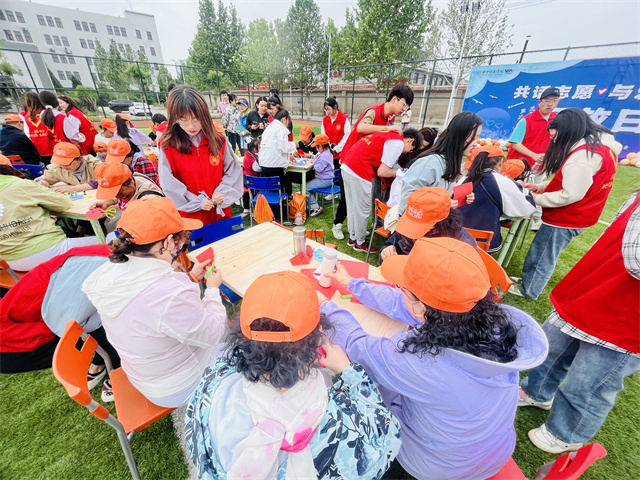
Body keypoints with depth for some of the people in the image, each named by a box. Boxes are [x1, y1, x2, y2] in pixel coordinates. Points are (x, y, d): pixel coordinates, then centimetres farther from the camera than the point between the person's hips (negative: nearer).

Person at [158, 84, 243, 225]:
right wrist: (197, 202, -15)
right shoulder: (167, 145, -6)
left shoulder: (218, 140, 0)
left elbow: (233, 170, 3)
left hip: (220, 212, 2)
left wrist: (222, 192, -11)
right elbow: (169, 184, -8)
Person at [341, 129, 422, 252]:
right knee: (362, 210, 4)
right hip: (359, 172, -9)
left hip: (347, 166, 10)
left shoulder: (390, 135, 22)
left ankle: (352, 237, 33)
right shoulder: (398, 144, -7)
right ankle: (360, 243, 20)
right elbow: (382, 172, -10)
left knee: (352, 207, 18)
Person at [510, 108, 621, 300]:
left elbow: (571, 195, -26)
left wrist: (537, 199, -15)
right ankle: (528, 282, 36)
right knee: (543, 254, 21)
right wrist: (541, 186, 6)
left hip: (566, 219, -10)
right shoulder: (598, 147, 8)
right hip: (573, 217, 10)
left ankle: (527, 290, 23)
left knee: (542, 257, 7)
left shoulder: (583, 155, -26)